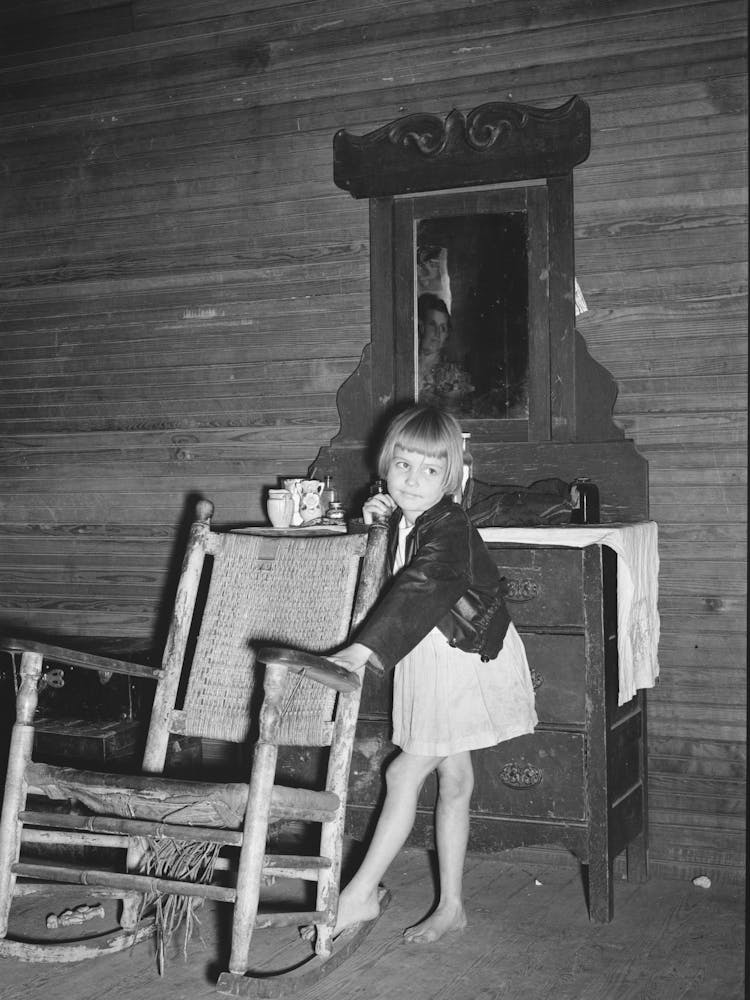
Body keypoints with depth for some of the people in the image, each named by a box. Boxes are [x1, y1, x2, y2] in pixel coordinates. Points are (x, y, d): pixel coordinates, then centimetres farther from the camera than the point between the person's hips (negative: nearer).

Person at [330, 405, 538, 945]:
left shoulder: (448, 526, -24)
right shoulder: (403, 521, 2)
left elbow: (419, 591, -38)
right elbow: (389, 580, 18)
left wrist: (362, 650, -49)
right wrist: (377, 522, -1)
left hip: (464, 659, -8)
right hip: (431, 659, 8)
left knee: (405, 772, -7)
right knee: (453, 778, 14)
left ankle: (361, 893, 5)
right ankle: (452, 905, 22)